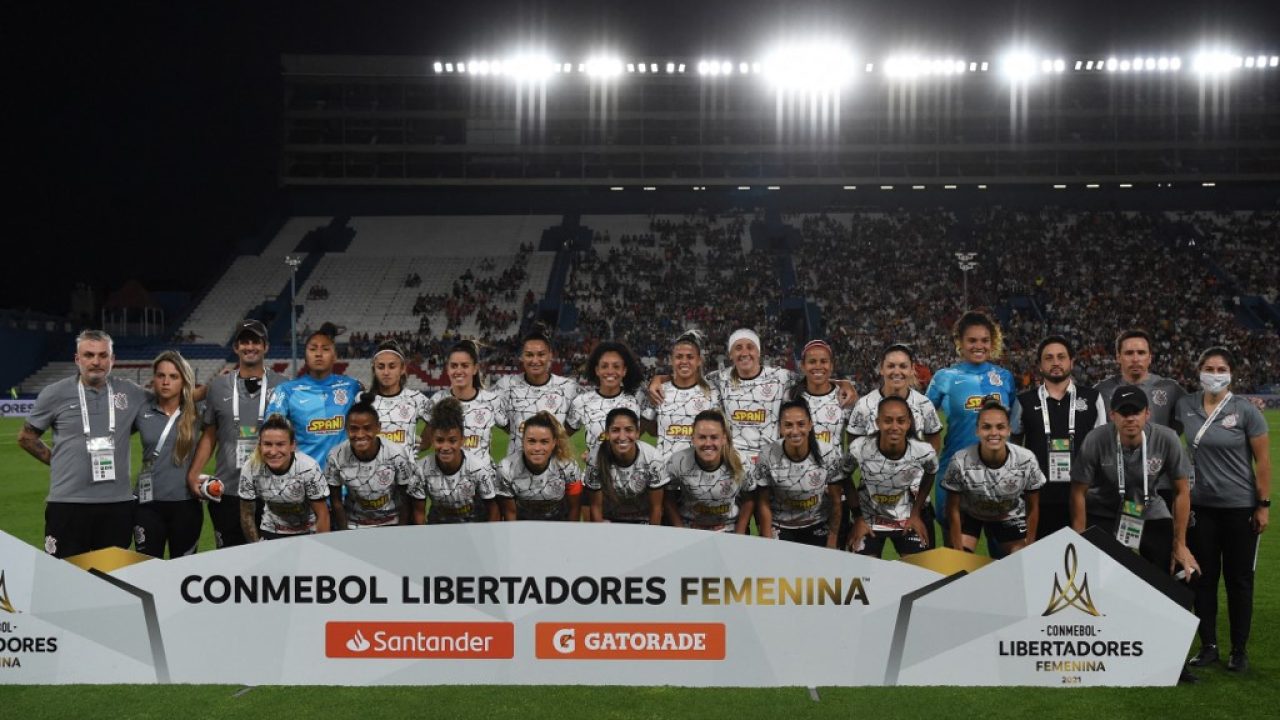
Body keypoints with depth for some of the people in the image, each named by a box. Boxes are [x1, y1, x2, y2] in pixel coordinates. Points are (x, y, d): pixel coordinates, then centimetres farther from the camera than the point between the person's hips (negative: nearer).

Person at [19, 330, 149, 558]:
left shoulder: (130, 393, 4)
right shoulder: (55, 394, 0)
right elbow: (26, 437, 12)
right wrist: (55, 460, 6)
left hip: (118, 504, 2)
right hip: (68, 504, -2)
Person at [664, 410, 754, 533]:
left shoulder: (740, 463, -13)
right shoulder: (678, 462, -14)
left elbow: (749, 499, 0)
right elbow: (669, 499, -1)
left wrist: (739, 535, -2)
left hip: (729, 532, 0)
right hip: (689, 531, 0)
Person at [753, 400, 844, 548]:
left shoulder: (829, 454, -18)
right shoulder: (768, 457, -20)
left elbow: (836, 502, -7)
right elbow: (763, 504, -9)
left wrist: (832, 542, -5)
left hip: (818, 528, 1)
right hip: (779, 529, -1)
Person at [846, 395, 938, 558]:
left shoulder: (924, 452, -23)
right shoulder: (858, 449, -27)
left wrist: (916, 513, 2)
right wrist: (857, 517, -3)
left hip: (908, 518, 1)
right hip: (868, 518, -1)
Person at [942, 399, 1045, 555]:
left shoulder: (1026, 460, -27)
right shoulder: (960, 462, -32)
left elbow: (1032, 508, -11)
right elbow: (953, 509, -17)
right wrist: (958, 551, -14)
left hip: (1010, 518, 2)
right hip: (969, 516, -2)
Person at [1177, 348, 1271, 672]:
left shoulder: (1245, 410, -8)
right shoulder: (1185, 406, 0)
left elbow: (1263, 459, -6)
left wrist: (1264, 504, -8)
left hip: (1240, 507, -3)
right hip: (1201, 506, 3)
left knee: (1238, 579, 6)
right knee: (1204, 578, 8)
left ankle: (1239, 650, 17)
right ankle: (1208, 646, 20)